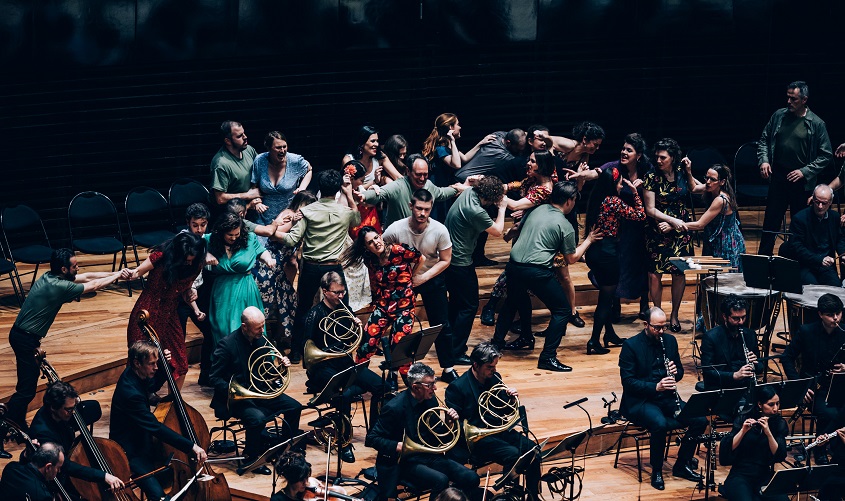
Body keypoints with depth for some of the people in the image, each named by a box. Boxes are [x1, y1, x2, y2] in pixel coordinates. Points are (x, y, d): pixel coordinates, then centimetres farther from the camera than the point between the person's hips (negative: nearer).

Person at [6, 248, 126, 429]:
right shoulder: (59, 286, -22)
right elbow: (94, 285, -9)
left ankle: (18, 425, 25)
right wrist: (117, 276, 6)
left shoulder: (49, 277, 5)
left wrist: (117, 273, 10)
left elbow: (87, 277, 13)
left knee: (27, 384, 17)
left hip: (21, 335, 10)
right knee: (27, 390, -8)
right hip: (26, 339, -10)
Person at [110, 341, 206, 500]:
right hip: (130, 451, -10)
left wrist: (164, 366, 2)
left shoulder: (134, 374, -2)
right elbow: (156, 428, -33)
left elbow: (153, 386, 23)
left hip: (141, 438, 10)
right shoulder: (130, 393, -31)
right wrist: (191, 446, -35)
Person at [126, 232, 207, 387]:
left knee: (180, 363, 2)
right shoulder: (161, 257, -19)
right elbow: (136, 273, -7)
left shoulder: (194, 266, -6)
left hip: (169, 316, 4)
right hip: (147, 315, -4)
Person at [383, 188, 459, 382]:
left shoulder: (439, 230, -21)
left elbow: (445, 260, -10)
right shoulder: (396, 230, -24)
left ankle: (448, 369, 19)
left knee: (442, 325, 5)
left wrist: (424, 277, -20)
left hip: (432, 278, 1)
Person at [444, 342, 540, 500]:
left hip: (500, 430, 7)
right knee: (513, 455, -30)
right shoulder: (456, 388, -10)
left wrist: (512, 397, -5)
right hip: (477, 438, -6)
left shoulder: (495, 378, 8)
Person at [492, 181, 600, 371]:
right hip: (537, 272, -7)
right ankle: (548, 357, -3)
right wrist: (588, 240, 19)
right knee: (562, 310, 4)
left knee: (513, 302, 33)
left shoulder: (537, 210, 13)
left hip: (514, 266, 7)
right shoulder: (565, 226, -3)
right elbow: (572, 258, 7)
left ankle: (497, 341, 41)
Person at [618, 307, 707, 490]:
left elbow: (680, 371, 16)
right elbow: (628, 381, -13)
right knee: (659, 424, -36)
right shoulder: (631, 345, -9)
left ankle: (682, 464, 4)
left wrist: (675, 372, -9)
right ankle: (656, 471, -15)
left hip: (666, 397, 6)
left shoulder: (670, 340, 8)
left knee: (700, 420, -16)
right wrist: (655, 387, -26)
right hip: (639, 400, -6)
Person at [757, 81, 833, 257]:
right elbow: (763, 140, 14)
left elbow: (826, 156, -3)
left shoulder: (817, 124, -5)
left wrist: (804, 171, -12)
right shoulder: (779, 116, 4)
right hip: (777, 177, 3)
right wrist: (764, 160, -3)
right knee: (771, 220, 6)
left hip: (801, 181, -2)